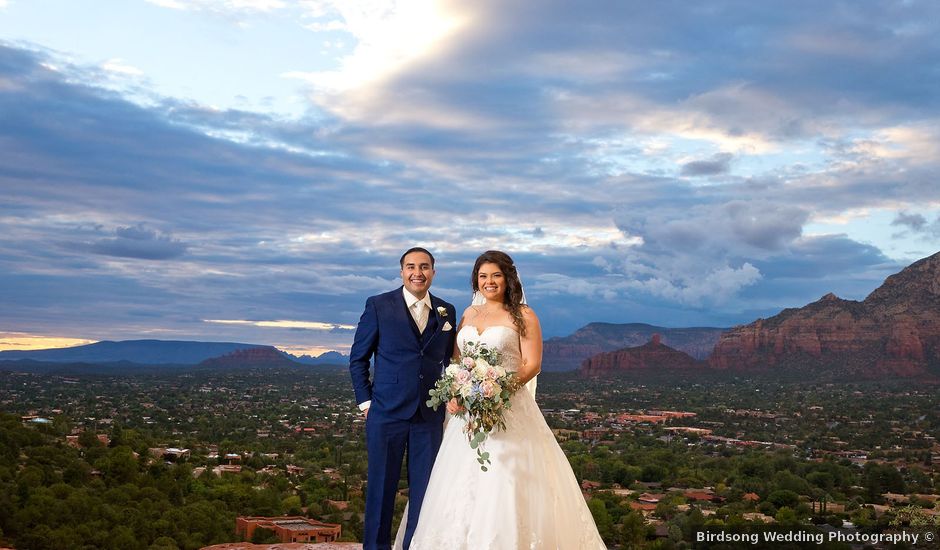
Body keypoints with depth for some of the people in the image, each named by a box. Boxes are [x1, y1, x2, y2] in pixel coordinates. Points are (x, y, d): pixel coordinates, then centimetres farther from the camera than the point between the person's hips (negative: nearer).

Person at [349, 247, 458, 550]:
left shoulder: (447, 312, 8)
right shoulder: (379, 306, -2)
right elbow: (358, 358, 3)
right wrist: (365, 401, -1)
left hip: (430, 415, 3)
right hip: (387, 412, -2)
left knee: (424, 488, 8)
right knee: (381, 486, 7)